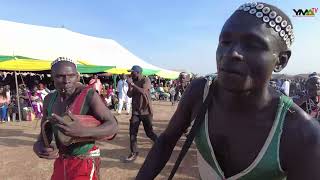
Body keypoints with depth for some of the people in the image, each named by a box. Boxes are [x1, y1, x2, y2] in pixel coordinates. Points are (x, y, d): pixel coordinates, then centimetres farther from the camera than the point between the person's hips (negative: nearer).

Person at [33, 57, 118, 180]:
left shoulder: (88, 95, -21)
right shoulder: (49, 100, -2)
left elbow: (113, 126, -25)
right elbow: (45, 131, 8)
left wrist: (83, 132, -40)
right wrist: (38, 146, -14)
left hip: (85, 161, -6)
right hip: (60, 161, 6)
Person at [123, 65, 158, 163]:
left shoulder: (146, 80, -9)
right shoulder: (133, 82, 7)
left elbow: (143, 91, -26)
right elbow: (129, 95, -1)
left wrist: (132, 84, -23)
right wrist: (130, 85, -14)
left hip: (146, 111, -5)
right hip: (135, 111, 5)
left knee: (149, 132, 5)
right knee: (132, 132, 2)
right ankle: (134, 153, 15)